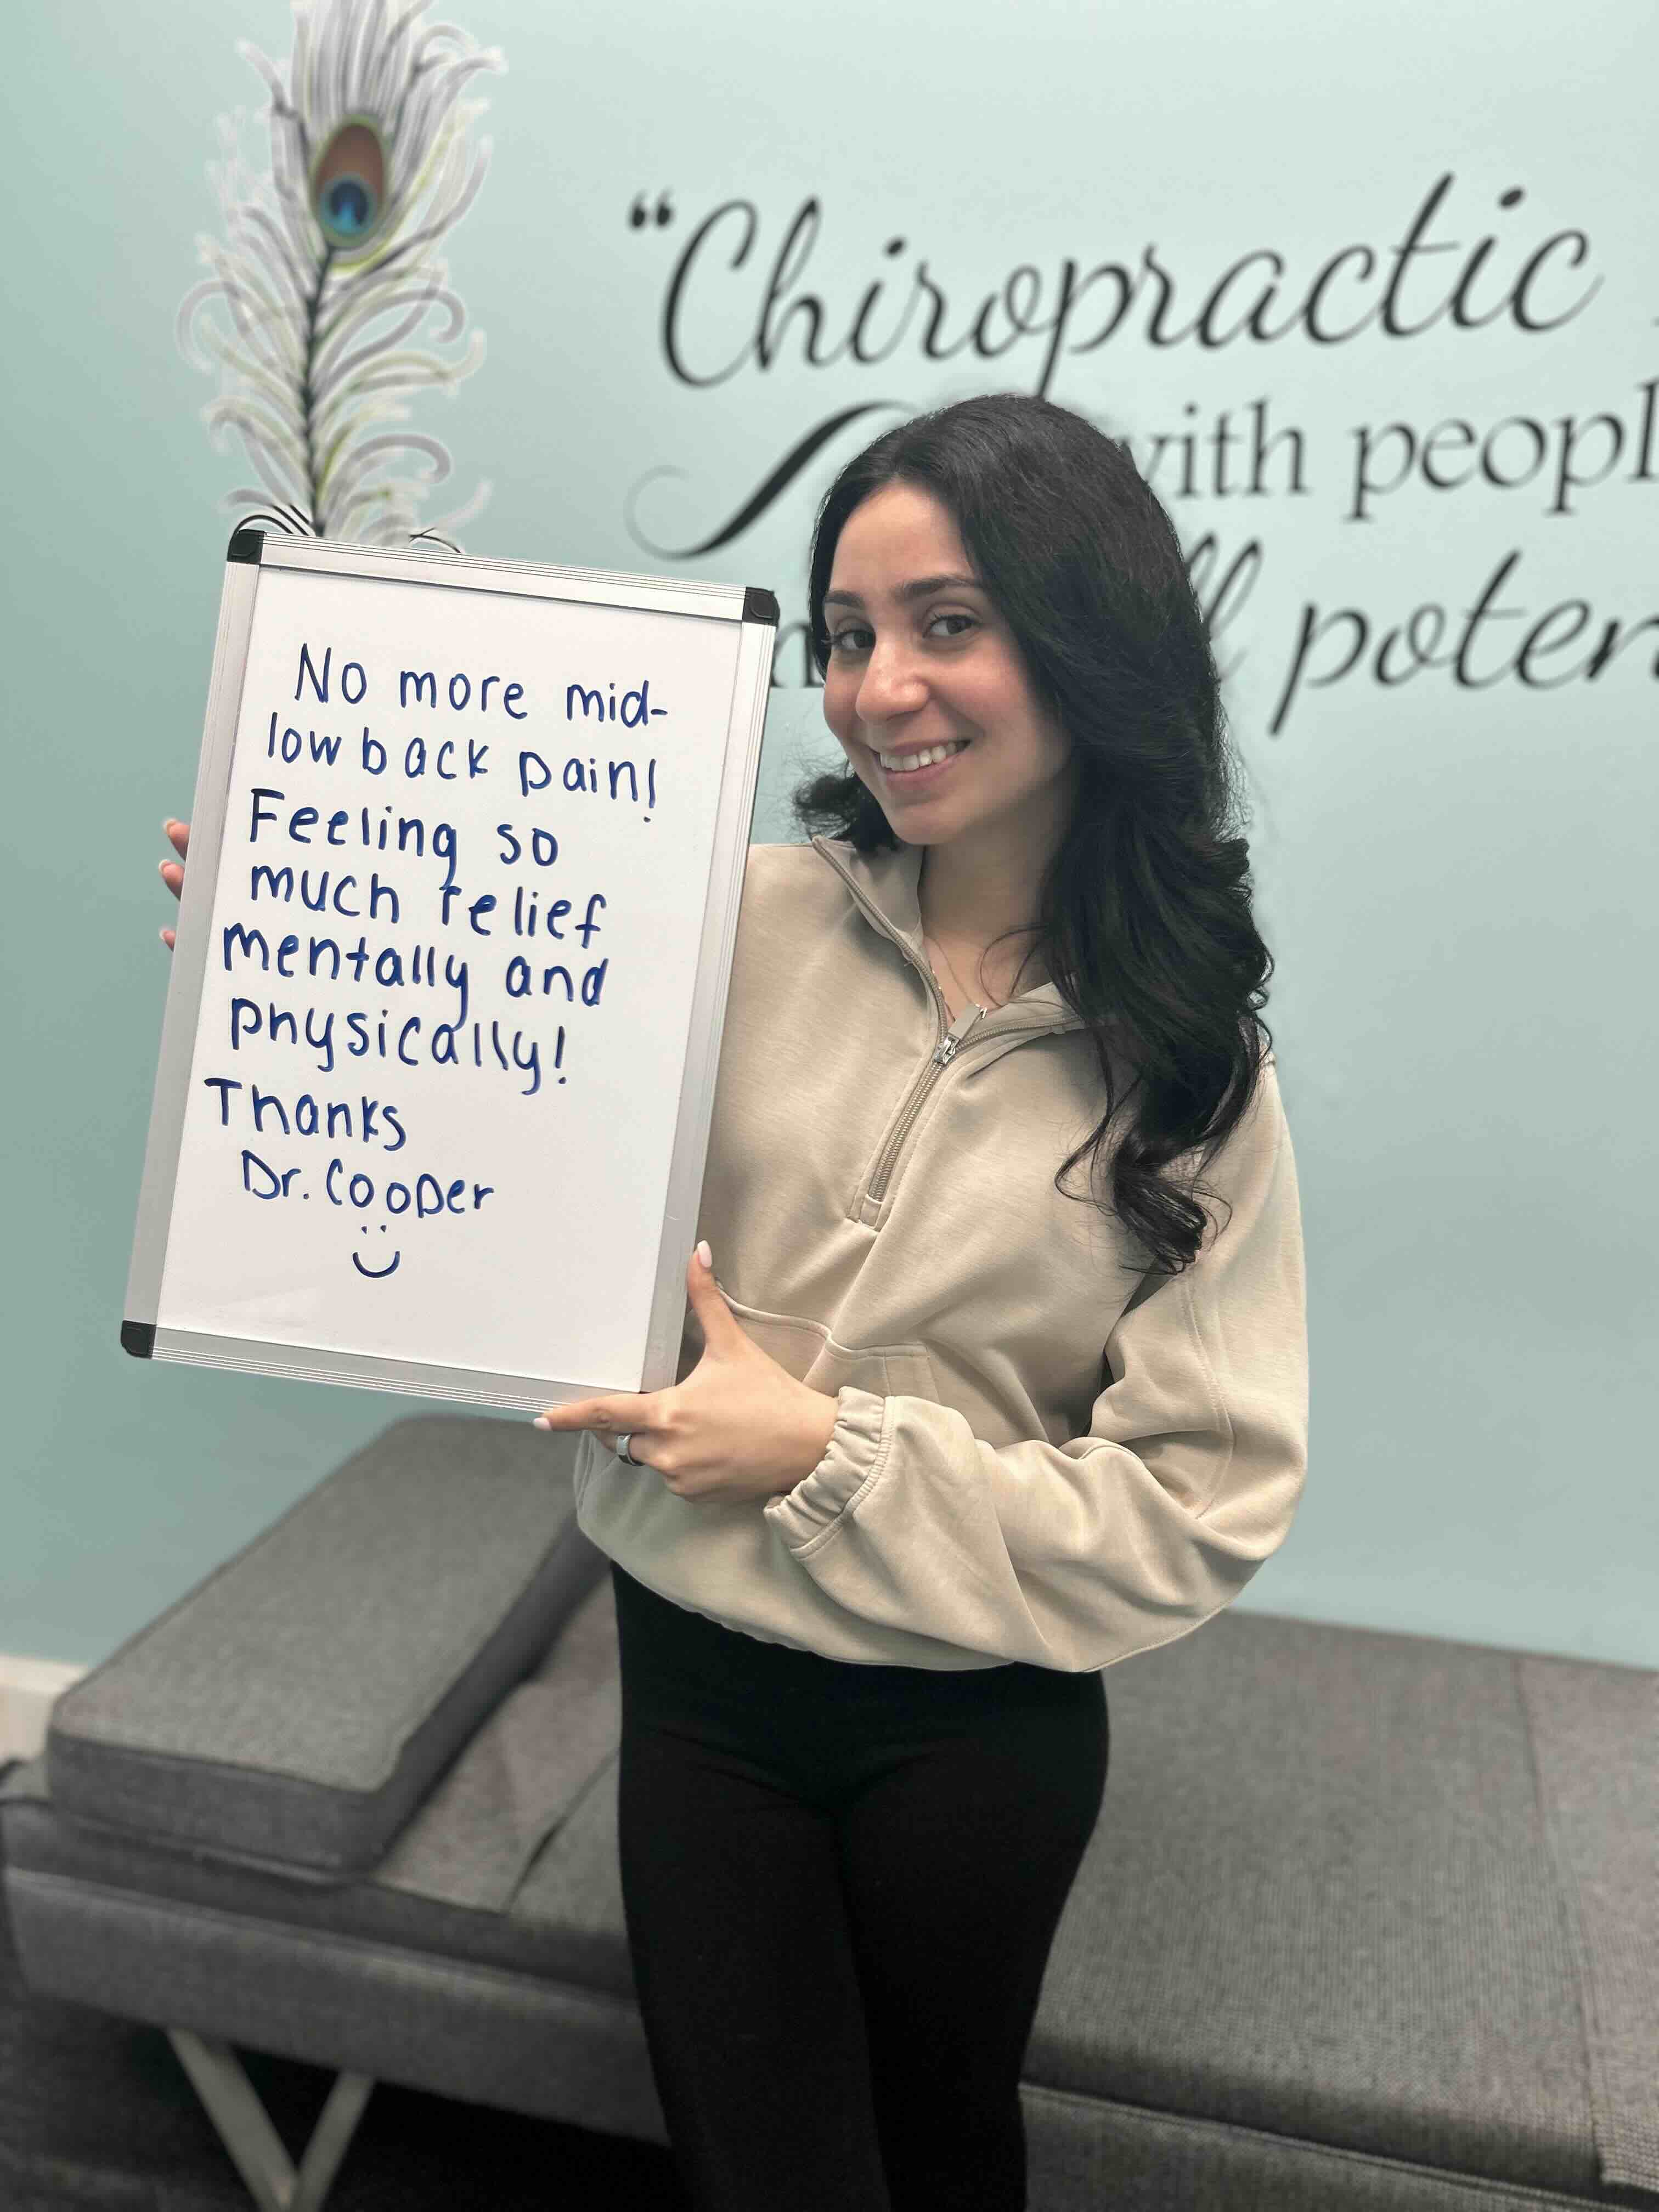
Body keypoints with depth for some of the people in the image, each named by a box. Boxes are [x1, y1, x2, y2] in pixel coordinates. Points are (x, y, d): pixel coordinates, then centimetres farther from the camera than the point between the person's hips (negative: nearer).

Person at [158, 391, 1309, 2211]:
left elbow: (1201, 1509, -12)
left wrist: (834, 1451, -19)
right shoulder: (747, 924, -10)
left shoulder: (1189, 1064, -9)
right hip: (697, 1670, 0)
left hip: (978, 1722, 0)